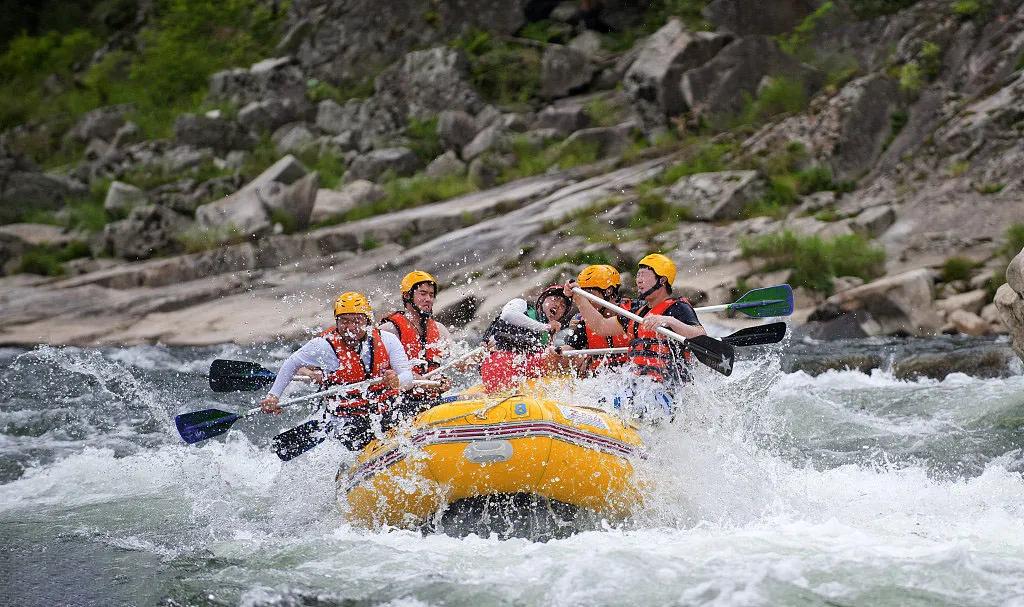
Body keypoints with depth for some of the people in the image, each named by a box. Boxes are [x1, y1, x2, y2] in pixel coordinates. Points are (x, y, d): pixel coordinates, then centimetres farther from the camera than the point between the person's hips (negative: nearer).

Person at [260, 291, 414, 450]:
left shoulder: (387, 340, -1)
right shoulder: (325, 346, -6)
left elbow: (407, 376, -8)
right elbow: (292, 364, 10)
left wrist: (397, 381, -33)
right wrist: (273, 395, 6)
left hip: (387, 412, 5)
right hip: (346, 418, -4)